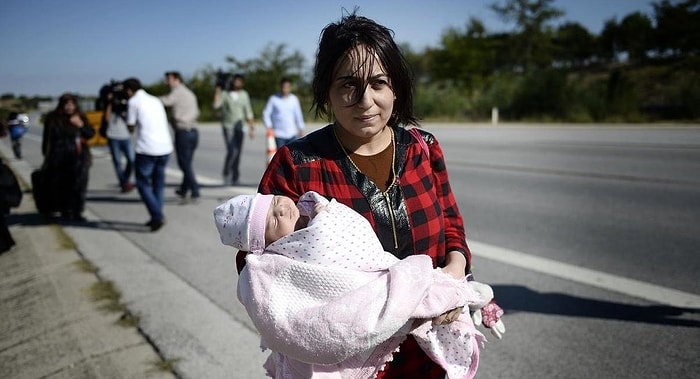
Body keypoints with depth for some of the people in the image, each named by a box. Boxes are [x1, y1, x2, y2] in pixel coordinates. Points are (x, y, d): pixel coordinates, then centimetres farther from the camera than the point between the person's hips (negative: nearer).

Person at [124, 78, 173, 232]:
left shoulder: (134, 101, 0)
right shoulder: (155, 100, 18)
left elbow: (131, 128, 3)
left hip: (147, 149, -6)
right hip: (165, 147, 6)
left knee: (143, 184, 6)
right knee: (158, 183, 16)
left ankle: (158, 216, -5)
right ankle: (156, 217, 19)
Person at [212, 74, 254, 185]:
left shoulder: (244, 94, 9)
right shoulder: (224, 93, -1)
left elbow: (248, 112, 12)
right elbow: (216, 105, -17)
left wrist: (251, 127, 8)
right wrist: (217, 91, -18)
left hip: (239, 127, 3)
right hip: (228, 126, -3)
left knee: (238, 152, 3)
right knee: (232, 151, -17)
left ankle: (235, 177, 14)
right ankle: (226, 172, 2)